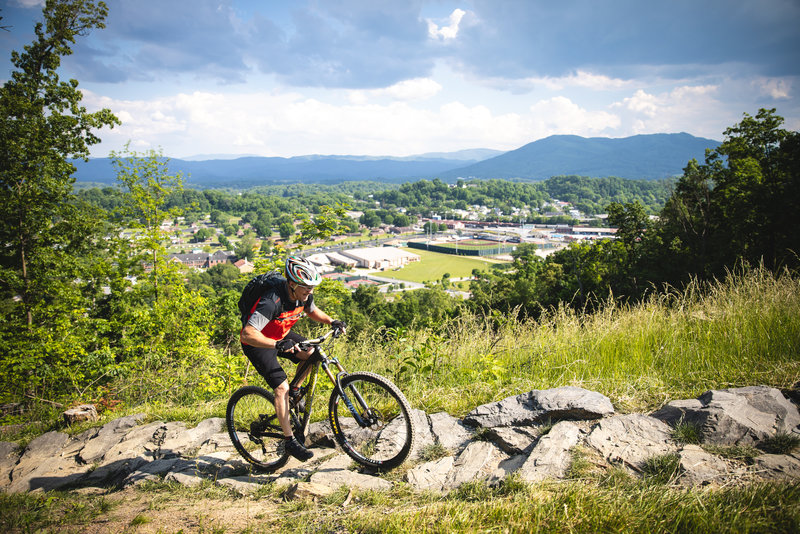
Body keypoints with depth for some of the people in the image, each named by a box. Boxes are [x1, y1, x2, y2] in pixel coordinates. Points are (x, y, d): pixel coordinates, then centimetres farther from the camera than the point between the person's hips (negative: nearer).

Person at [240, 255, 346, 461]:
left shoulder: (304, 294, -14)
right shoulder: (272, 301, -37)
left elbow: (311, 310, 10)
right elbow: (247, 334, -43)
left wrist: (331, 321, -7)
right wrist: (278, 344, -55)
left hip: (281, 335, 7)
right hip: (258, 342, -7)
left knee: (312, 353, -13)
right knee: (281, 387, -16)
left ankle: (294, 390, 12)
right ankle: (290, 441, -7)